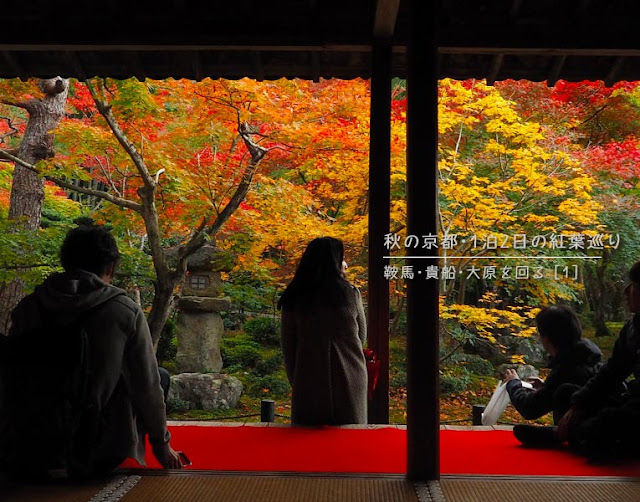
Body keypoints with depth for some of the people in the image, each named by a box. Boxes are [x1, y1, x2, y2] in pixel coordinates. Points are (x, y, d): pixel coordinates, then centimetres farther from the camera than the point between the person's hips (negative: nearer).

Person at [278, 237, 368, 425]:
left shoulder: (294, 299, -1)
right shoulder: (350, 293, -4)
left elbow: (287, 346, 3)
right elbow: (362, 337, 7)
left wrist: (295, 382, 14)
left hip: (309, 383, 1)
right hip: (349, 382, 0)